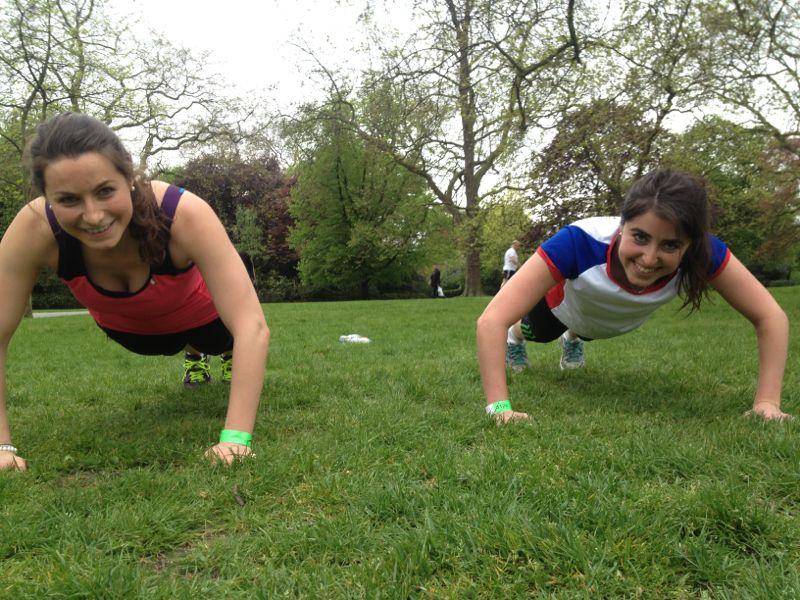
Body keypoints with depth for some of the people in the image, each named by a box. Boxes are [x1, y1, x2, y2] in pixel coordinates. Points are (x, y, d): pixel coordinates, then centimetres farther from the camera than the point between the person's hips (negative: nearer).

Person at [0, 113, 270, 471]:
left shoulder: (184, 214, -45)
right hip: (124, 325, 3)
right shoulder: (35, 229, -38)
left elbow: (253, 327, -48)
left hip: (199, 313, -2)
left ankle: (228, 352, 60)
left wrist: (235, 438, -52)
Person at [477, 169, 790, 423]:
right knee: (540, 332, 34)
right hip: (565, 305, -2)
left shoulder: (704, 254, -42)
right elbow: (491, 320, -54)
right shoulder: (579, 243, -51)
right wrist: (500, 407, -60)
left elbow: (770, 317, -31)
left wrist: (768, 402, -41)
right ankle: (516, 335, 68)